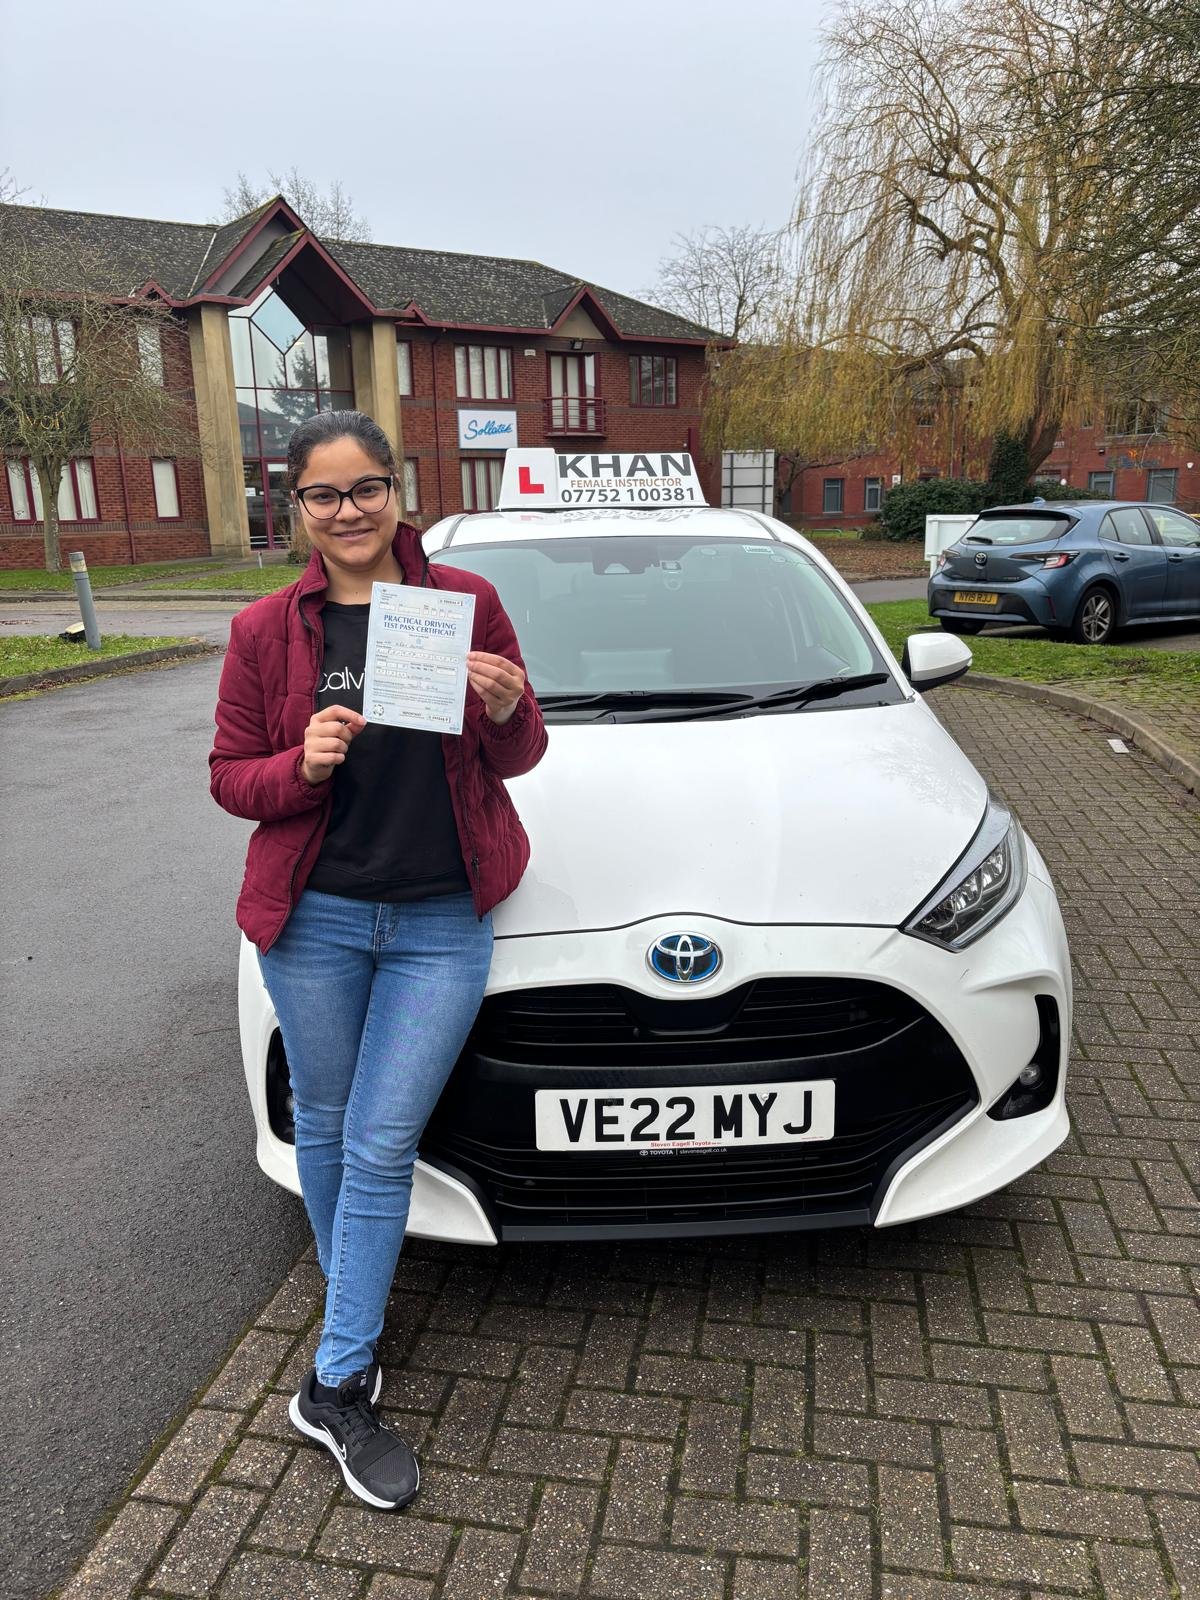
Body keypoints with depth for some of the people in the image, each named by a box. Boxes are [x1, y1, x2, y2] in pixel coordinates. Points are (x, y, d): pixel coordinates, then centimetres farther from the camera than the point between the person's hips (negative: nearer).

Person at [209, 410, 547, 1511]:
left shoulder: (466, 600, -1)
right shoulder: (267, 629, 0)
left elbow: (518, 758, 5)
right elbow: (230, 776, 4)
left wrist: (508, 711, -18)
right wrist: (302, 765, -17)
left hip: (440, 924, -1)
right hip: (313, 919, 1)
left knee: (383, 1145, 2)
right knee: (324, 1124, 16)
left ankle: (337, 1386, 19)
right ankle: (351, 1311, 43)